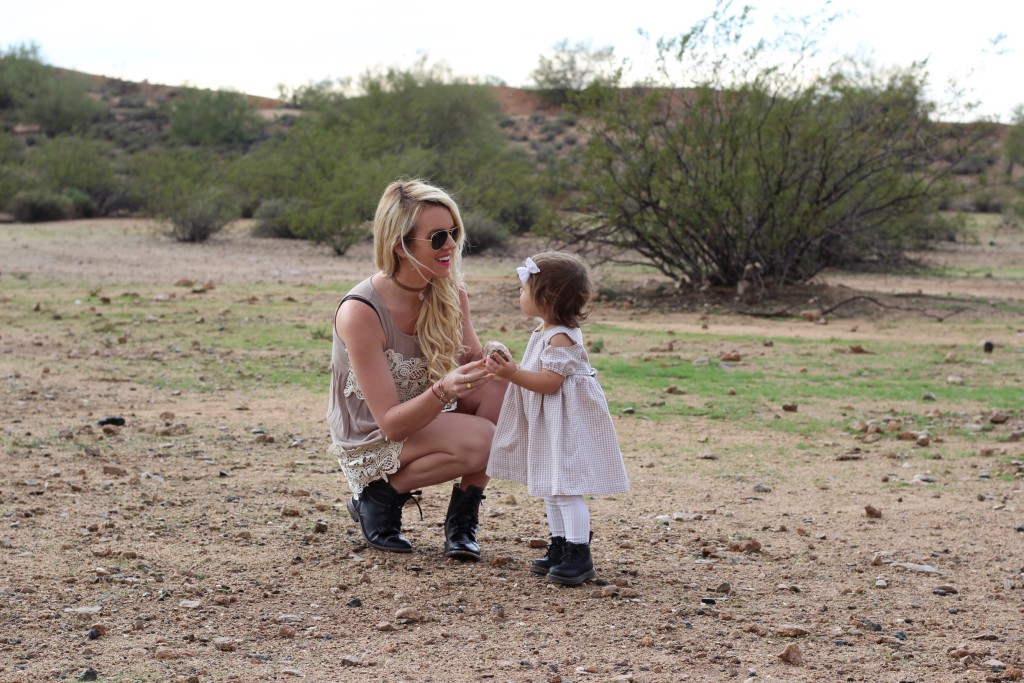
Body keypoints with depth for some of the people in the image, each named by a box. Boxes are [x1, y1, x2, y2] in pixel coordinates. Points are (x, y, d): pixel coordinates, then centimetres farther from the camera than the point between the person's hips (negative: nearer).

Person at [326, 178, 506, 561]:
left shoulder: (451, 295, -9)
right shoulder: (359, 313, -27)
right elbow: (391, 423, -26)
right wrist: (443, 390, -44)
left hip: (429, 415, 6)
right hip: (371, 440, -6)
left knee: (501, 387, -22)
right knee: (481, 440, -30)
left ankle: (461, 522, -10)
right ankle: (379, 496, -6)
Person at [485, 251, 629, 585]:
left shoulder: (561, 338, -20)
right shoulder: (544, 332, 11)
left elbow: (550, 382, -26)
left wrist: (512, 373, -31)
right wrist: (509, 368, 13)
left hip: (567, 427, -11)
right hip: (546, 426, 11)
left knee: (565, 489, -10)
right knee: (550, 488, 16)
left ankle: (580, 555, -5)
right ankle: (560, 547, 25)